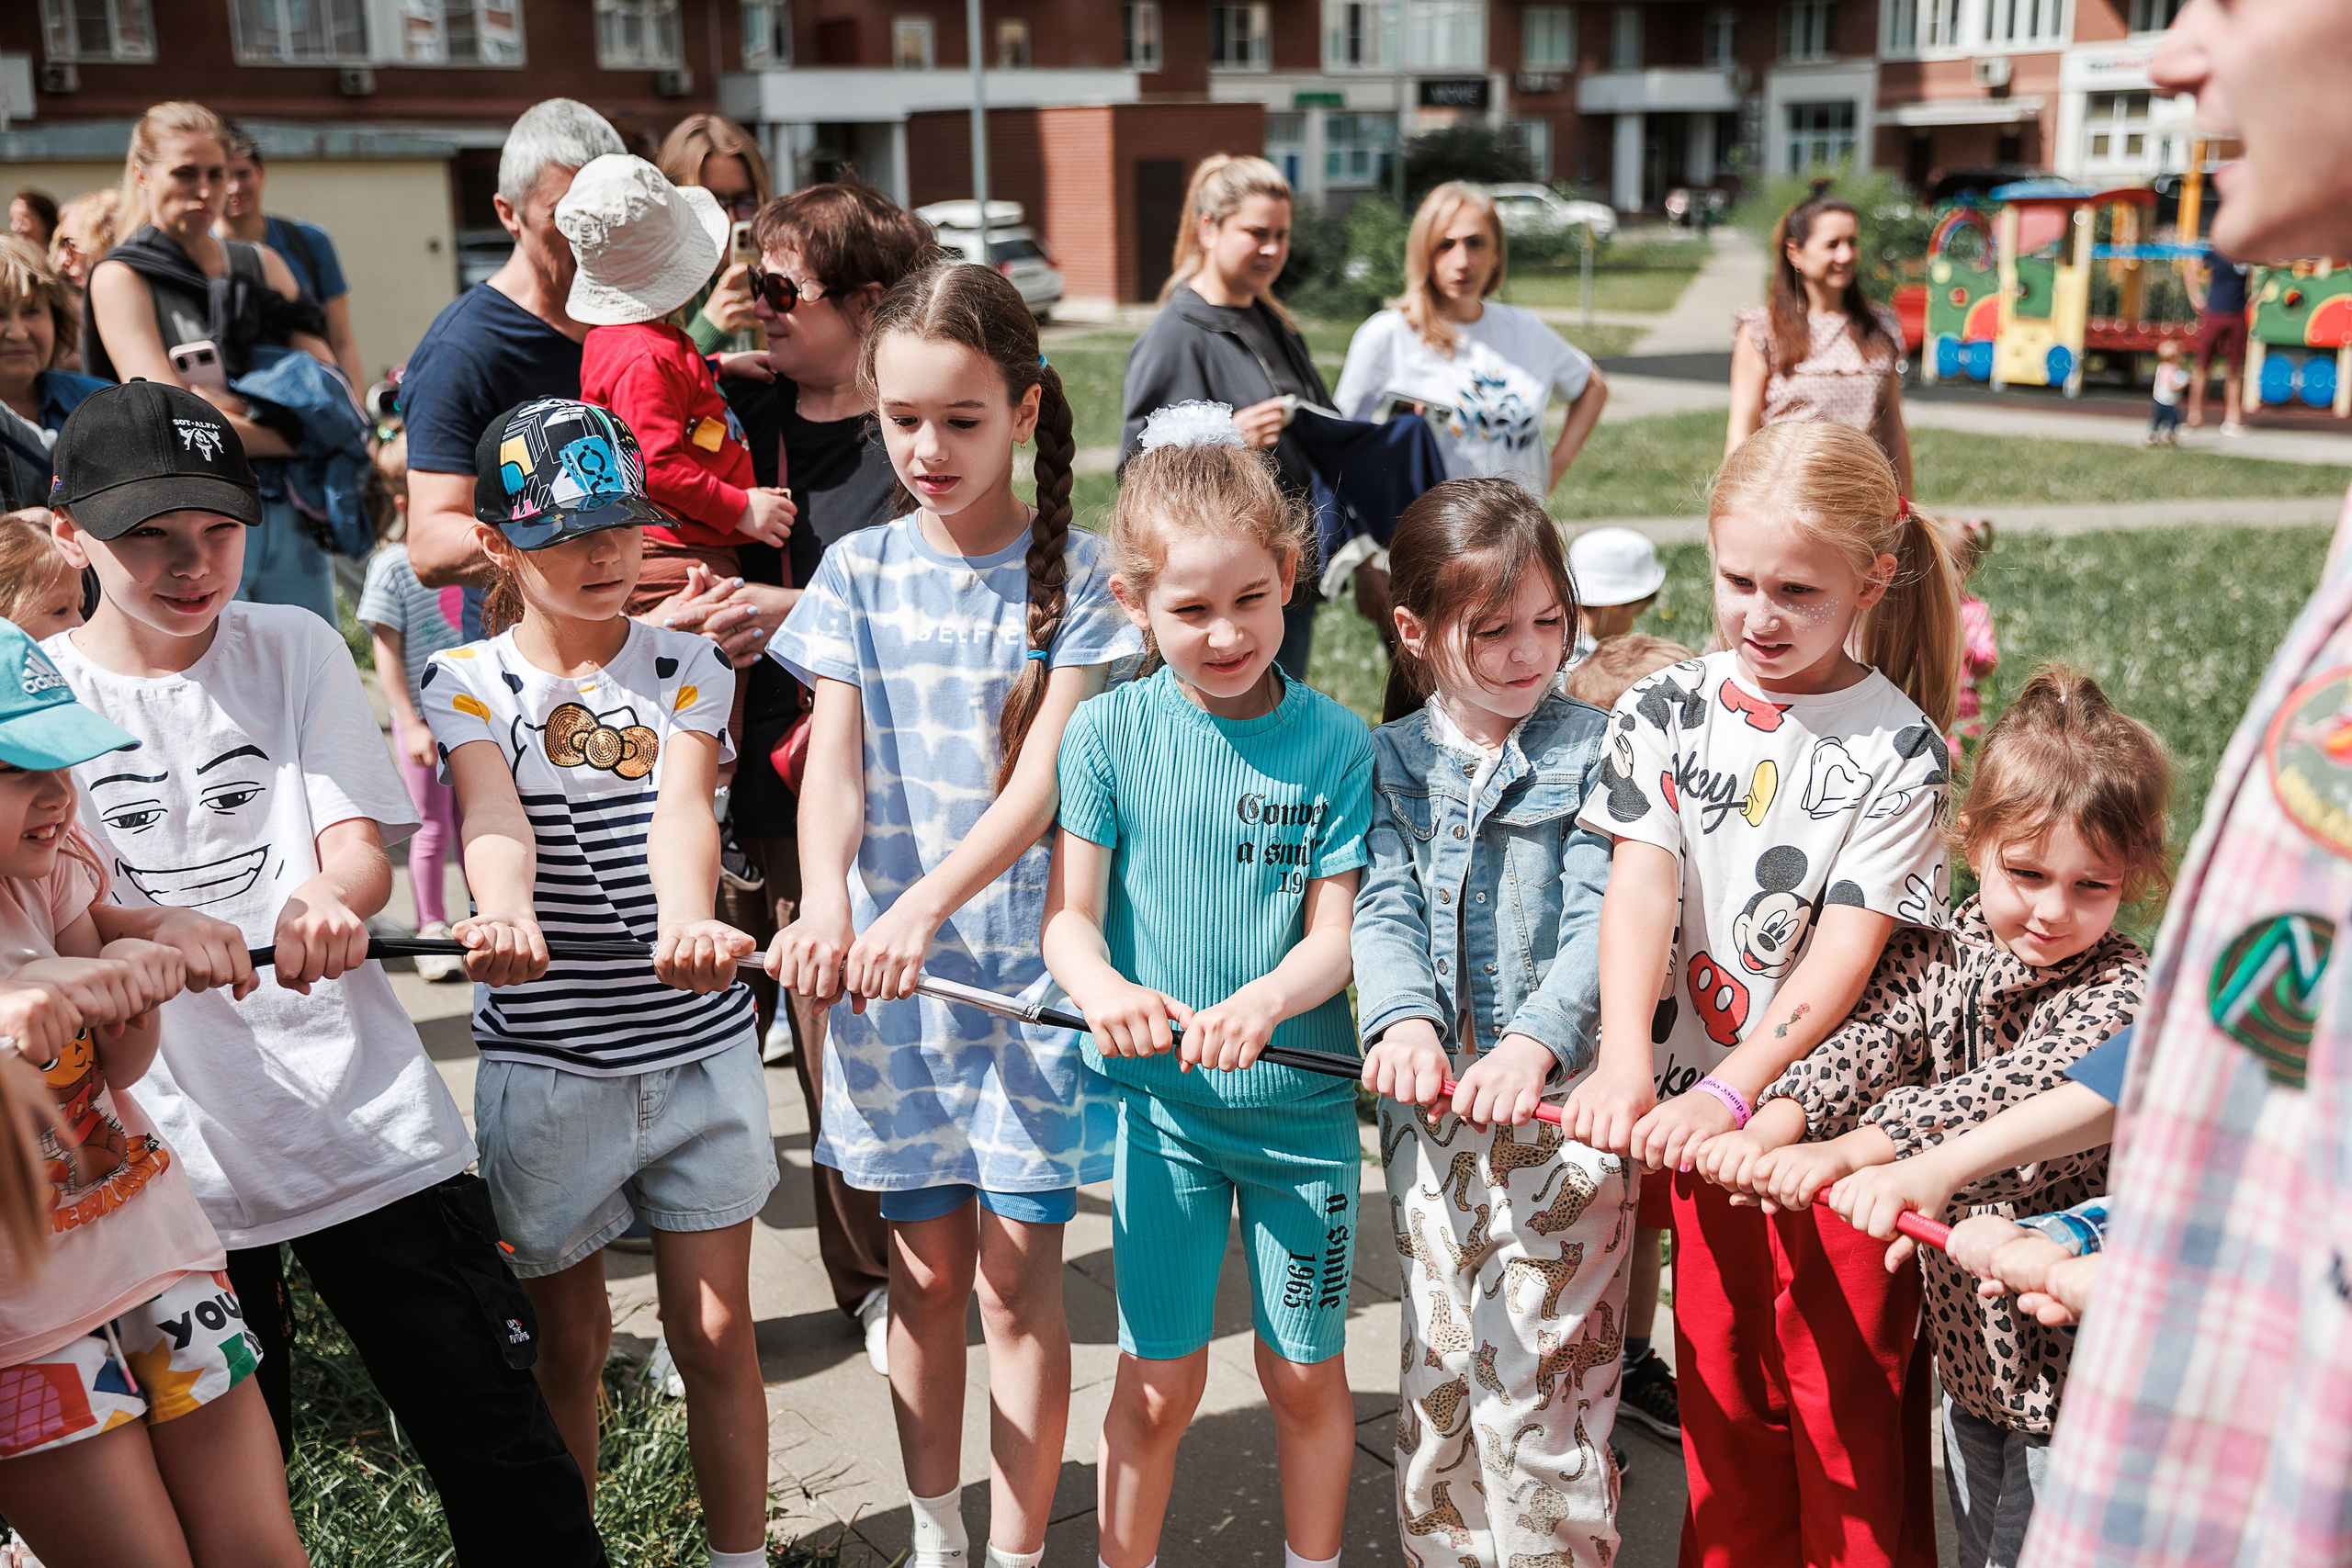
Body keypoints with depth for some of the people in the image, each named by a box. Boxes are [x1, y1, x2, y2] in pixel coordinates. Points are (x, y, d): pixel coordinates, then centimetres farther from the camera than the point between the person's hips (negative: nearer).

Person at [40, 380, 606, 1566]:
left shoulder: (294, 647, 5)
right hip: (171, 1147, 0)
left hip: (364, 1119, 0)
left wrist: (326, 902, -26)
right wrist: (150, 929, -32)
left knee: (497, 1443, 4)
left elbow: (362, 847, -2)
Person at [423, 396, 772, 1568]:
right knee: (569, 1344, 12)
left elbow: (680, 810, -18)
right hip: (545, 1063, -1)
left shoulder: (687, 669, 2)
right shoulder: (466, 684, -2)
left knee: (714, 1334, 7)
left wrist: (688, 921, -40)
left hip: (696, 1047, 1)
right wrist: (507, 915, -46)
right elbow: (494, 814, -23)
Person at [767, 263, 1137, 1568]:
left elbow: (1044, 776, -12)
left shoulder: (1074, 574, -4)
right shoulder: (860, 572, 4)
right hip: (884, 964, 2)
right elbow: (834, 759, -4)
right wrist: (826, 902, -24)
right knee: (926, 1265, 13)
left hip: (1027, 958, -2)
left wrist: (929, 905, -27)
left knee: (1019, 1269, 3)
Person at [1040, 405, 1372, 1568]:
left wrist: (1260, 1003, -29)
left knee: (1306, 1375, 14)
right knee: (1158, 1382, 10)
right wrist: (1102, 987, -29)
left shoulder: (1337, 745, -7)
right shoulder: (1108, 733, -6)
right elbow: (1068, 914, -7)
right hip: (1163, 1098, 0)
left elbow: (1334, 937, -9)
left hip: (1304, 1101, 0)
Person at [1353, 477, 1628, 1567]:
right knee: (1437, 1367, 15)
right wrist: (1402, 1019, -25)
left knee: (1539, 1379, -2)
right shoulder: (1390, 761, 5)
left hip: (1562, 1102, -3)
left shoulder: (1593, 753, -2)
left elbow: (1598, 918, -12)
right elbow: (1383, 910, -4)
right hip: (1429, 1101, 3)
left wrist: (1535, 1039, -29)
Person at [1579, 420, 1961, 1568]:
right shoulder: (1663, 714, 0)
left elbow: (1848, 948, -14)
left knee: (1849, 1404, 8)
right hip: (1697, 1104, 3)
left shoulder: (1899, 750, -9)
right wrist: (1625, 1056, -25)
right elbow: (1640, 884, -10)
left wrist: (1732, 1091, -24)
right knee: (1720, 1390, 16)